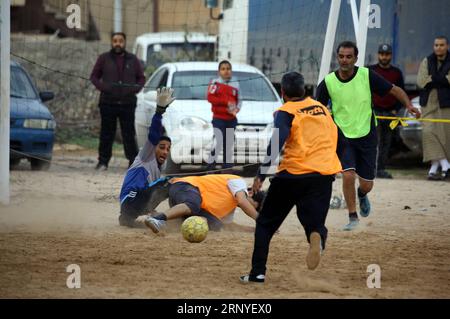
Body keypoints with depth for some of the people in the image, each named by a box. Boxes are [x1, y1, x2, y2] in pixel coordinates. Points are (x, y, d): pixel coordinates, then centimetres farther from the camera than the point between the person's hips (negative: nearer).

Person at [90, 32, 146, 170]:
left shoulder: (133, 60, 11)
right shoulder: (104, 59, 7)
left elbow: (141, 78, 15)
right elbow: (94, 76, 9)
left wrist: (135, 88, -5)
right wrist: (102, 86, -9)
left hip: (128, 103, 0)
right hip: (108, 103, 0)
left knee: (129, 134, -1)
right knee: (106, 133, 1)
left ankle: (133, 161, 3)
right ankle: (103, 161, 6)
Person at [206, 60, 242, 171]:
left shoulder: (235, 84, 10)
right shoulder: (215, 83, -2)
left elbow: (239, 100, 13)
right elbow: (210, 98, -13)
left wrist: (236, 109, -9)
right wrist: (227, 102, -18)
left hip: (231, 119, 5)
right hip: (219, 118, -5)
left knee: (229, 143, 9)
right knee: (218, 142, -17)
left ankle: (227, 165, 16)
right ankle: (210, 164, -12)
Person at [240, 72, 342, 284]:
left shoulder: (286, 112, -1)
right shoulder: (321, 108, 16)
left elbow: (277, 143, -16)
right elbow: (334, 137, 20)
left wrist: (261, 174, -18)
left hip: (293, 173, -3)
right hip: (324, 174, 3)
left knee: (265, 223, 12)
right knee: (315, 224, 7)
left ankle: (258, 272, 6)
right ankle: (317, 237, -31)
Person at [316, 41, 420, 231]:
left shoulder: (367, 76, -10)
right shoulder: (328, 82, -8)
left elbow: (395, 90, -1)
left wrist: (409, 105, -17)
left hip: (367, 136, 1)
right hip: (343, 137, -1)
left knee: (367, 184, 5)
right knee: (348, 175, -21)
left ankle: (361, 195, 44)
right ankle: (353, 216, -1)